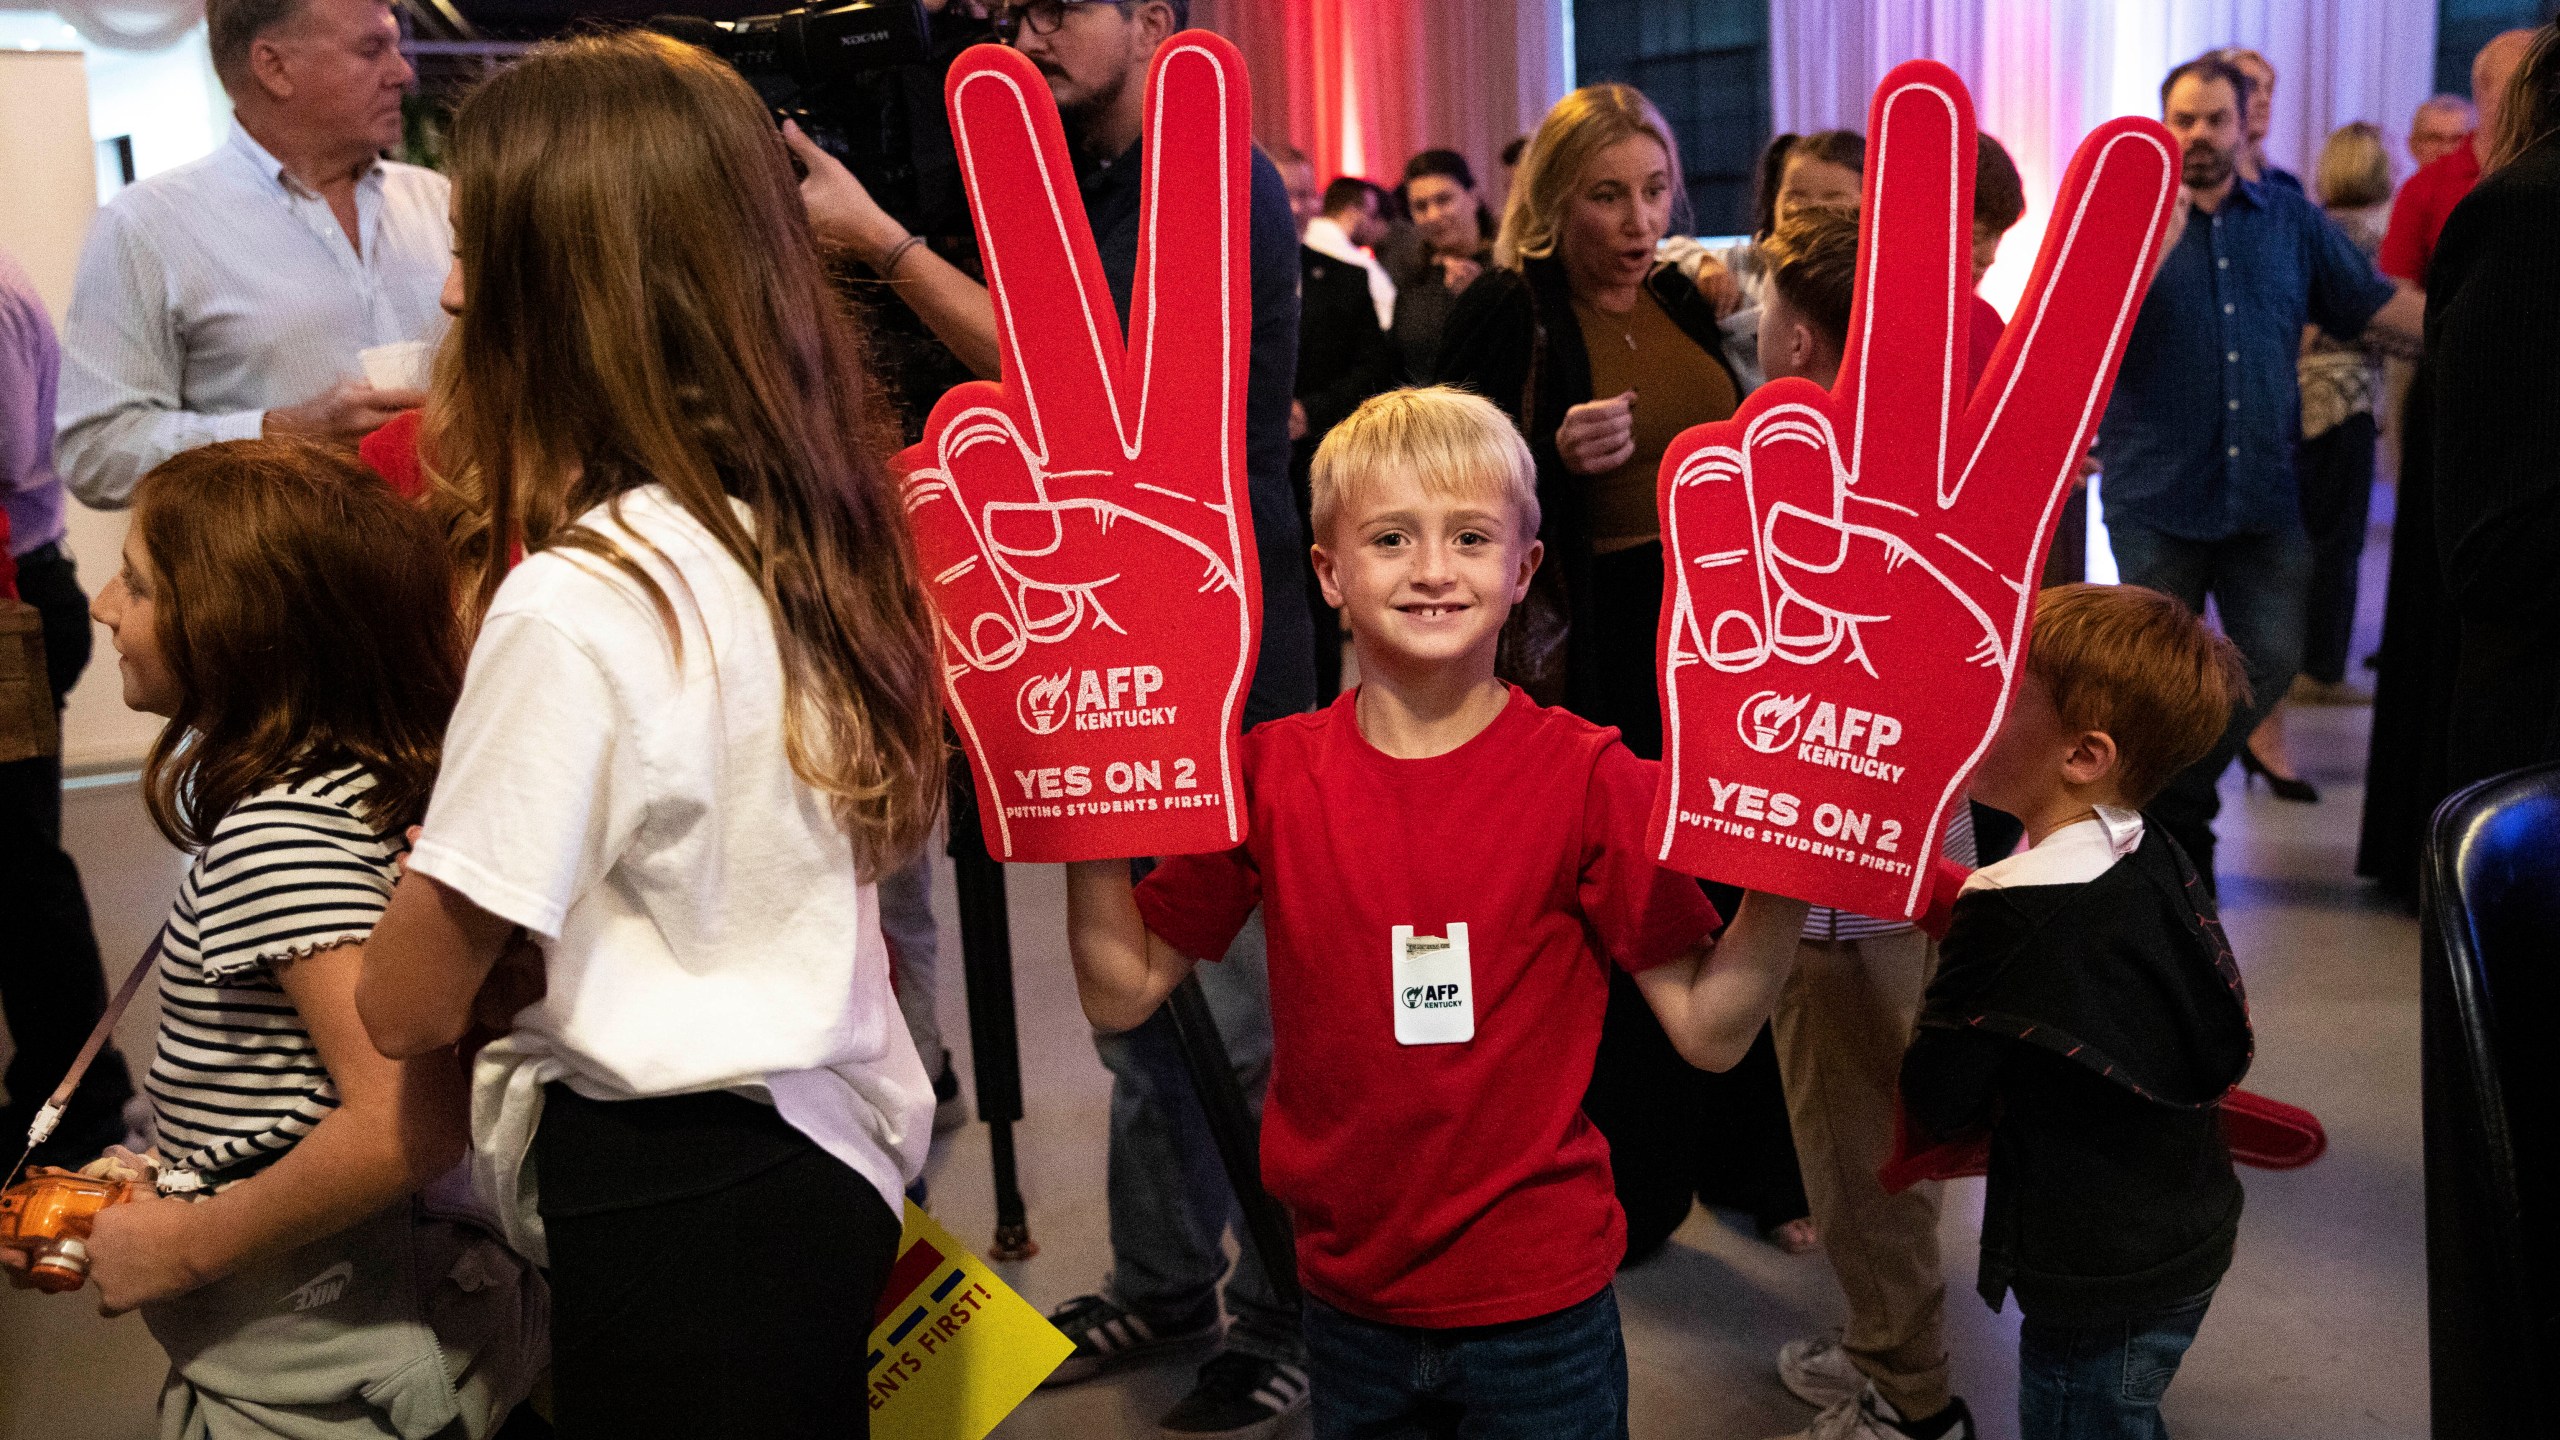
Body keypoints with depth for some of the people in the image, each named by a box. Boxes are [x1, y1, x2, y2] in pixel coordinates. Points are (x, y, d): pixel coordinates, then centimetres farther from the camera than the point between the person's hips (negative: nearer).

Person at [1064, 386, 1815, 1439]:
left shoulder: (1587, 778, -11)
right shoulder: (1268, 776, -5)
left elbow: (1709, 1031, -10)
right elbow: (1123, 993, -1)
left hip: (1541, 1310, -2)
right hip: (1349, 1301, 2)